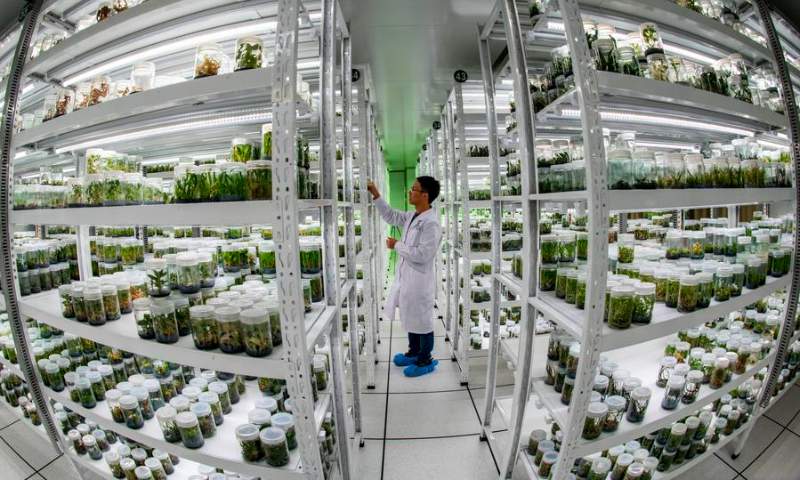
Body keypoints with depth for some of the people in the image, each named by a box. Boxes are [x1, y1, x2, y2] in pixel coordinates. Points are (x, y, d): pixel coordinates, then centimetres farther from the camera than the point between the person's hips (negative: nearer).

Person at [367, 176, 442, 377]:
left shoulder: (431, 223, -22)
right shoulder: (412, 216, 6)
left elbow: (422, 254, -26)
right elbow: (391, 216, 19)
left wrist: (397, 246, -15)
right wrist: (376, 196, 11)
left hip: (419, 279, -9)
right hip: (406, 276, 9)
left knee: (422, 320, 8)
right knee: (411, 317, 22)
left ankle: (426, 360, 27)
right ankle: (414, 352, 41)